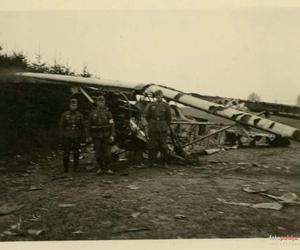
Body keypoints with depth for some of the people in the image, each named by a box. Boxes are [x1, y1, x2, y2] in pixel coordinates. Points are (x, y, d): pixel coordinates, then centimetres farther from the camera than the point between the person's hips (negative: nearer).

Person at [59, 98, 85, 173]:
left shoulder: (80, 115, 1)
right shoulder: (64, 114, -2)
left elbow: (82, 126, 6)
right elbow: (61, 126, 1)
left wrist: (82, 136, 3)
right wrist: (61, 137, -2)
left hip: (77, 137, 1)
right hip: (67, 137, -1)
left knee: (76, 153, 6)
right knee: (66, 153, 0)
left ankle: (75, 167, 17)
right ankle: (65, 168, 13)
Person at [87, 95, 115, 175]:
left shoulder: (108, 112, 3)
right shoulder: (93, 113, 6)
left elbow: (112, 124, -1)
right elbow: (89, 125, 10)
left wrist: (112, 135, -10)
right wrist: (89, 136, 6)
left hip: (106, 136, -1)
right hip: (96, 136, 1)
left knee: (107, 153, -3)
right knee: (98, 153, 4)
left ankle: (107, 168, 7)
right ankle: (100, 168, 15)